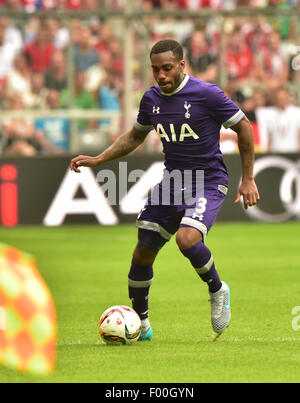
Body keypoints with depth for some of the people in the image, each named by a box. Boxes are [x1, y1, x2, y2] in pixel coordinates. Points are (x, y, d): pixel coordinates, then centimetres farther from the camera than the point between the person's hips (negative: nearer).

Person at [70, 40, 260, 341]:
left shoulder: (206, 94, -16)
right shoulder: (152, 99, 2)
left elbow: (243, 128, -6)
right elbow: (135, 136, 20)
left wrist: (248, 179, -5)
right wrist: (98, 160, 10)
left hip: (208, 183, -6)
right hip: (171, 181, 6)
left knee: (187, 238, -30)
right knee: (143, 251, 3)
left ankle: (217, 290, -1)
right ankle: (140, 324, 22)